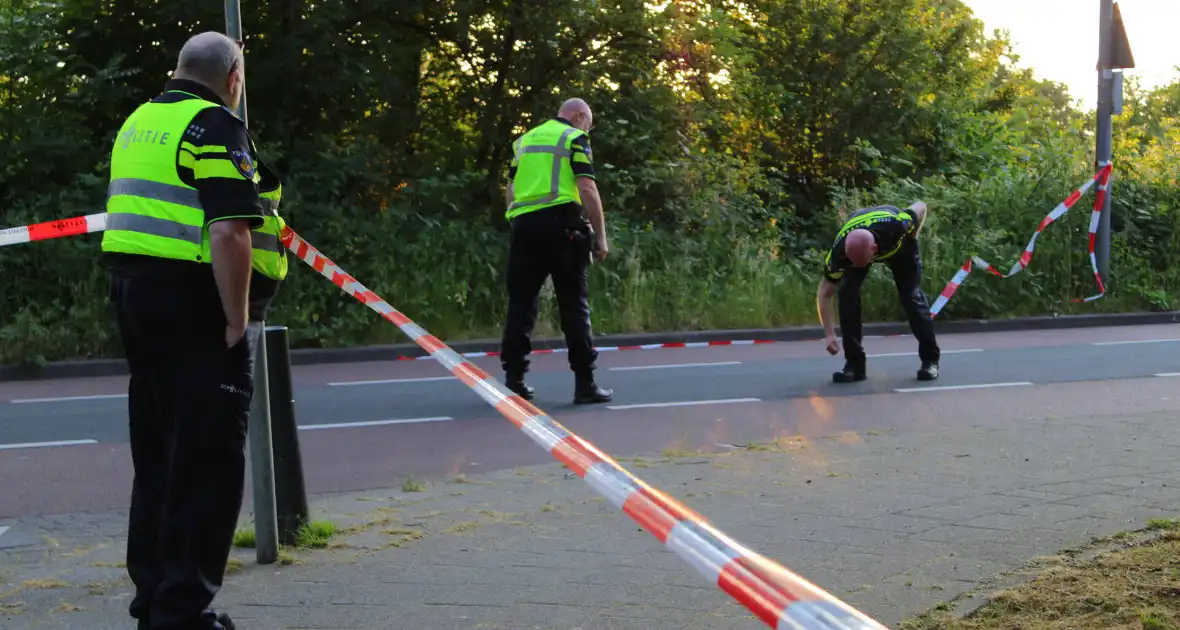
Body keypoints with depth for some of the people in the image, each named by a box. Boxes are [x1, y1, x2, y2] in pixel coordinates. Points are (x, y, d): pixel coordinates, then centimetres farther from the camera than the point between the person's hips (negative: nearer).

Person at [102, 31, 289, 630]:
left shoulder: (139, 121, 17)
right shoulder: (216, 127, -11)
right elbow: (228, 233, -21)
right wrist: (238, 320, -16)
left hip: (134, 289, 9)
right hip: (194, 303, -9)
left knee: (159, 451, 16)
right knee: (208, 459, -4)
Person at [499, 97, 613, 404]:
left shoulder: (524, 140, 21)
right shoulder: (574, 139, 3)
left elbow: (510, 191, 19)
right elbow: (587, 189, -8)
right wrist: (601, 236, -5)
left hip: (523, 224, 5)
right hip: (561, 224, -5)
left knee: (521, 303, 10)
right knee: (574, 304, -1)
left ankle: (514, 377, 9)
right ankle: (585, 383, -1)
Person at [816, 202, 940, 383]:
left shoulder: (896, 226, -45)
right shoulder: (840, 251, -39)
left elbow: (921, 207, -21)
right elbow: (825, 293, -25)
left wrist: (912, 239, -11)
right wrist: (829, 334, -28)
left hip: (900, 245, -1)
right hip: (854, 248, 1)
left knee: (912, 295, -12)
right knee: (847, 293, -19)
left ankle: (930, 360, 2)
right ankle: (854, 364, -11)